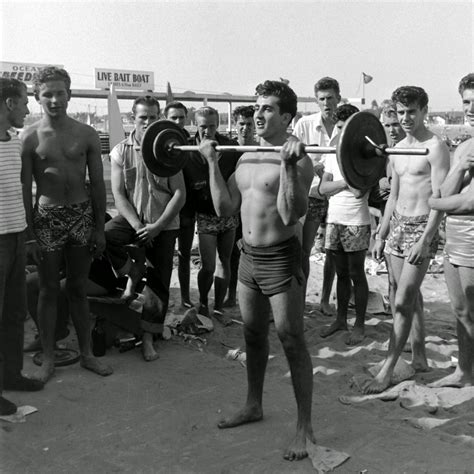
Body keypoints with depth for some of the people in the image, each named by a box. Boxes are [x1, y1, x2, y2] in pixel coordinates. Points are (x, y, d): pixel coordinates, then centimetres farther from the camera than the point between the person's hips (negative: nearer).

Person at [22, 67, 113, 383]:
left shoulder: (87, 135, 2)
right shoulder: (30, 138, -2)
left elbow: (97, 184, 4)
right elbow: (24, 188, -2)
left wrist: (99, 228, 2)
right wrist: (29, 231, -7)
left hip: (82, 214, 1)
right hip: (47, 216, -1)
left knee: (78, 289, 11)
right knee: (49, 290, 7)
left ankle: (87, 353, 21)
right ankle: (48, 358, 18)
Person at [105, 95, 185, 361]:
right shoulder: (121, 151, 0)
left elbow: (180, 194, -7)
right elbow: (119, 194, -3)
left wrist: (157, 226, -16)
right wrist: (137, 225, -17)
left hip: (164, 225, -1)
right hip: (132, 219, 1)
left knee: (159, 283, 2)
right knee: (102, 236, -29)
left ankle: (149, 337, 16)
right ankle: (133, 272, -2)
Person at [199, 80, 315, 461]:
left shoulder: (297, 158, -12)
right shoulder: (248, 157, 12)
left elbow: (291, 215, -25)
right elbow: (225, 208, 9)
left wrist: (288, 165, -30)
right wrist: (213, 164, 7)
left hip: (281, 260, -7)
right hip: (248, 257, 8)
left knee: (292, 342, -1)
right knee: (253, 336, 19)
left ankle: (305, 428, 12)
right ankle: (253, 406, 38)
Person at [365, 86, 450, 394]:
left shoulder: (435, 147, -9)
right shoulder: (398, 149, 13)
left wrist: (425, 239, -22)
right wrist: (381, 236, 16)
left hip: (421, 229, -7)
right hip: (397, 227, 7)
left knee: (403, 302, -7)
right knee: (411, 297, 13)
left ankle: (387, 370, -1)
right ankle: (419, 359, 24)